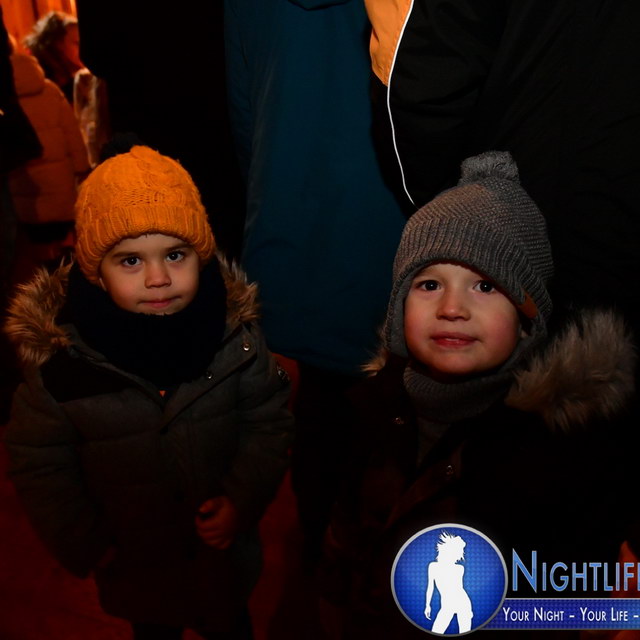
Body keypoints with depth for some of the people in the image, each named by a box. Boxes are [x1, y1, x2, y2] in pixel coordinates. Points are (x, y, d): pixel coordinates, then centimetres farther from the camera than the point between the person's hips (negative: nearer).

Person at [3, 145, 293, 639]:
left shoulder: (233, 332, -20)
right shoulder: (60, 356, -21)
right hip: (134, 566, 0)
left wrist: (242, 500, -17)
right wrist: (85, 545, -6)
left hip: (224, 551, 0)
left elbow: (268, 422, -9)